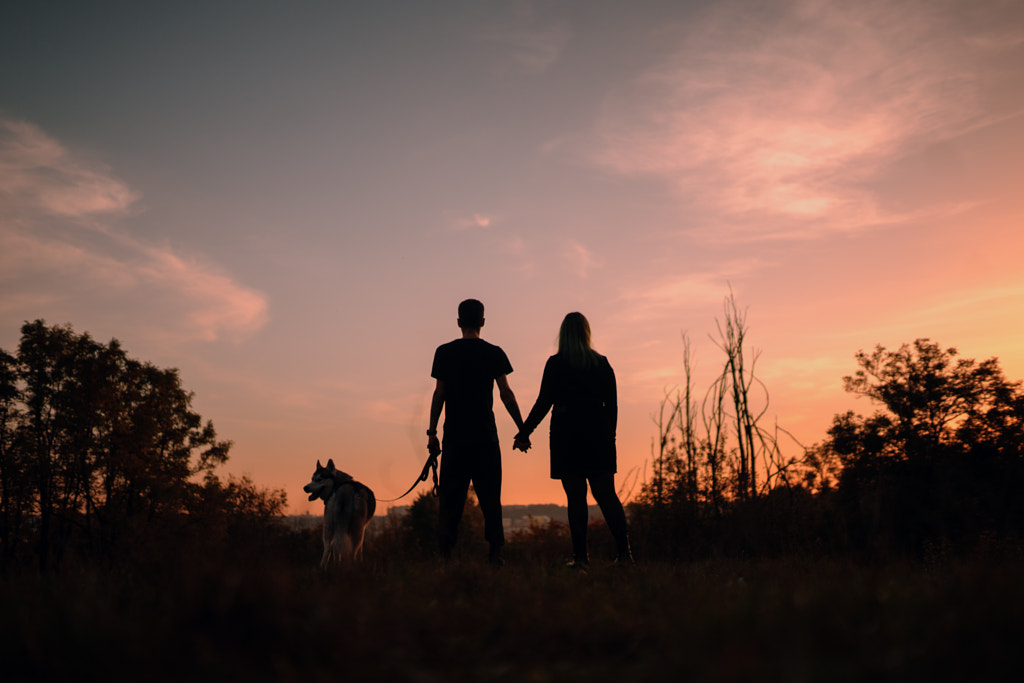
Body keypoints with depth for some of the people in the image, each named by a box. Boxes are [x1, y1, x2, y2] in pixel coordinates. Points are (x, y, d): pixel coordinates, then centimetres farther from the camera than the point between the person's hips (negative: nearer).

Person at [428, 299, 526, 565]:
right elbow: (505, 393, -1)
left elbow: (439, 394, -1)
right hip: (486, 436, 0)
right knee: (490, 497, 6)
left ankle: (446, 553, 1)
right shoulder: (494, 353, 2)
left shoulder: (444, 352, 3)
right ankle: (495, 552, 3)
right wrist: (522, 428, 4)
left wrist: (432, 431, 2)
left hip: (455, 436, 0)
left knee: (450, 496, 5)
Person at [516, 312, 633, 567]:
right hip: (598, 432, 3)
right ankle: (624, 551, -3)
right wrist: (609, 436, 16)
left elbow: (544, 402, -6)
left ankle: (581, 556, 2)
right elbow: (612, 404, 8)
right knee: (606, 493, 5)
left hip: (567, 434, -3)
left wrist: (524, 433, 0)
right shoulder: (602, 363, 8)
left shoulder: (556, 363, -2)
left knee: (575, 497, 1)